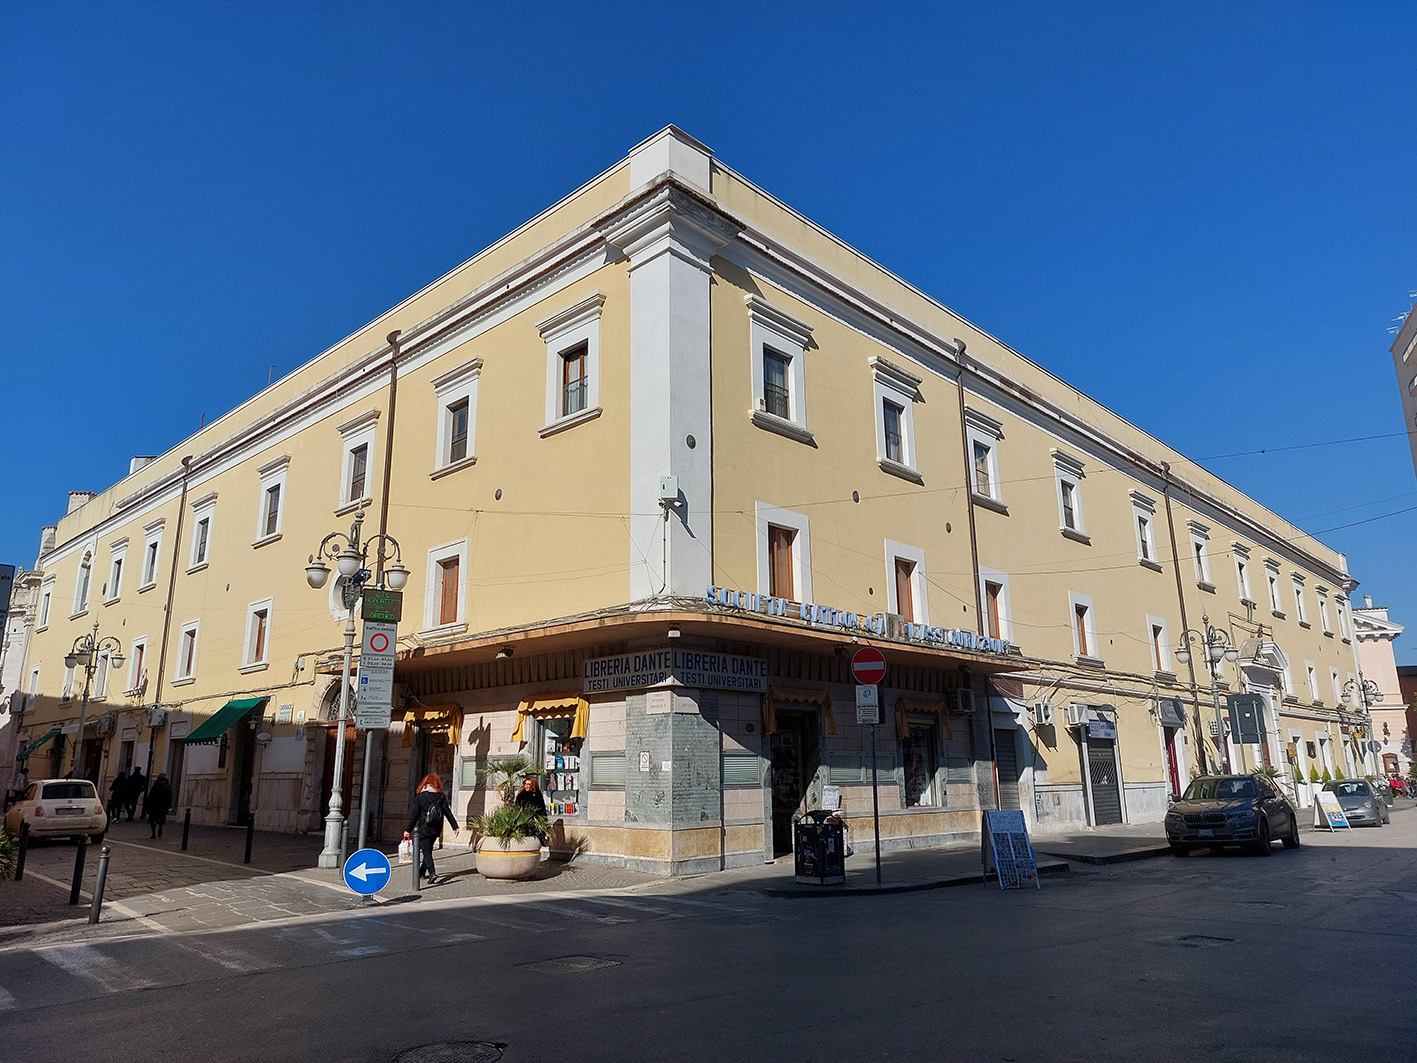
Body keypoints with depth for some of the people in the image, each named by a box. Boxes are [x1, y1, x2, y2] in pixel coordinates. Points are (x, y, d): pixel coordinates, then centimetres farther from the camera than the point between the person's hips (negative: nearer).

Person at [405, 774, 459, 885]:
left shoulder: (420, 796, -6)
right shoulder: (441, 796, 2)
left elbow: (415, 815, -6)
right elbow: (448, 812, 1)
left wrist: (408, 829, 2)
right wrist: (455, 826, 3)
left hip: (424, 829, -4)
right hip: (436, 829, 4)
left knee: (426, 851, -4)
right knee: (428, 849, 19)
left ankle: (431, 873, -21)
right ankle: (422, 871, 28)